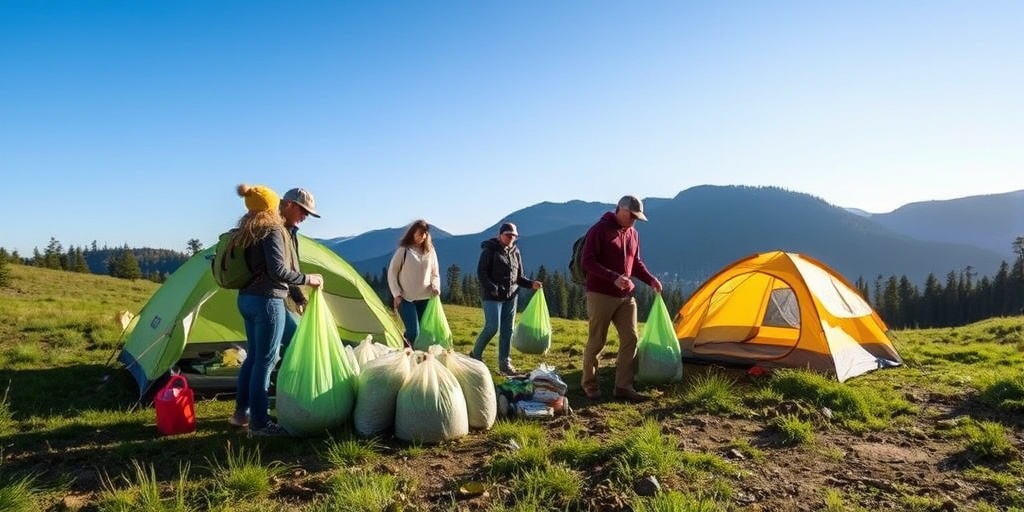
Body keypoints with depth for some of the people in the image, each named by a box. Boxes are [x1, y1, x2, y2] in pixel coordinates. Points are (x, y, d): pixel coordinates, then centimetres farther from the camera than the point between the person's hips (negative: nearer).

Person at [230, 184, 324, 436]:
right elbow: (278, 272, -23)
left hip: (246, 299, 9)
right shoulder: (273, 230, -14)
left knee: (253, 357, 19)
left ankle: (241, 413, 29)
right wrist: (307, 279, -13)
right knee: (265, 361, -2)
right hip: (267, 302, -9)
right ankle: (259, 423, 5)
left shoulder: (245, 232, 12)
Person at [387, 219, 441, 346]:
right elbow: (392, 273, 0)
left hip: (425, 298, 4)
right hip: (406, 299, -4)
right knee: (413, 332, -16)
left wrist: (436, 287, -5)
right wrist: (397, 294, -6)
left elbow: (435, 273, 16)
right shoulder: (403, 250, -4)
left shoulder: (430, 251, 8)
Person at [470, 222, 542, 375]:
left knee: (507, 330, 6)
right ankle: (475, 355, 10)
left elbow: (518, 277, 18)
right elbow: (481, 272, -9)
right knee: (492, 327, -10)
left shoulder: (515, 252, 14)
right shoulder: (490, 250, -4)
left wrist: (531, 284, 0)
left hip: (511, 296, 6)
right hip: (493, 296, -6)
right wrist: (491, 288, -21)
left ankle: (504, 363, 13)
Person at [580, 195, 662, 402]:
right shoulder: (599, 230, -11)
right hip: (600, 295, -7)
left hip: (626, 296, 7)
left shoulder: (633, 234, 10)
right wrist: (614, 278, -25)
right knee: (596, 341, 2)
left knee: (630, 339, 2)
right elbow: (587, 261, -16)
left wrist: (651, 280, 2)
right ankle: (588, 384, 18)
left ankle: (623, 387, 10)